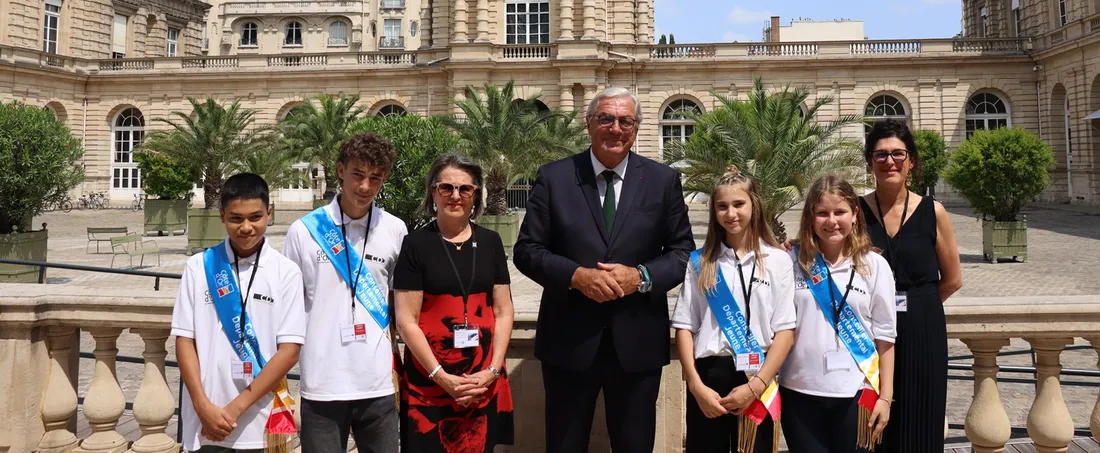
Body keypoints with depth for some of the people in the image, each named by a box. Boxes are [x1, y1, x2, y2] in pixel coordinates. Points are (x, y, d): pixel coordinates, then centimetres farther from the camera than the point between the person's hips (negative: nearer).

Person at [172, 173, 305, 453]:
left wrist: (238, 406, -9)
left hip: (261, 424, -1)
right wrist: (203, 406, -8)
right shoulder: (198, 267, 2)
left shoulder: (286, 272, -3)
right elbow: (184, 339, 3)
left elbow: (290, 349, -5)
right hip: (205, 425, 1)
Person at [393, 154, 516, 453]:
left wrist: (493, 370, -6)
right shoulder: (416, 244, -4)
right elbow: (406, 321, -7)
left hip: (484, 381, 3)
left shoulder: (491, 242, 5)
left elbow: (503, 311, 5)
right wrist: (441, 376, -12)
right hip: (430, 381, -2)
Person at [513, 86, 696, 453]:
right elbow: (527, 250, -1)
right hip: (569, 340, -1)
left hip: (637, 342, 1)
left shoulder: (664, 180, 4)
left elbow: (683, 251, 4)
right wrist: (576, 275, -17)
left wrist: (641, 276, -14)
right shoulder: (553, 177, 0)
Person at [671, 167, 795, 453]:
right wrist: (696, 385, -7)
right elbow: (684, 326, 3)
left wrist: (756, 386, -10)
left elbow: (785, 330, -1)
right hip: (708, 376, 1)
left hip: (756, 379, -1)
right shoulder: (701, 262, 6)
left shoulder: (778, 260, 2)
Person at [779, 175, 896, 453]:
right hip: (800, 392, 0)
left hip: (855, 394, 0)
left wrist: (885, 396, 1)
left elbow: (884, 336, 2)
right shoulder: (792, 263, 0)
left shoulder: (875, 265, 0)